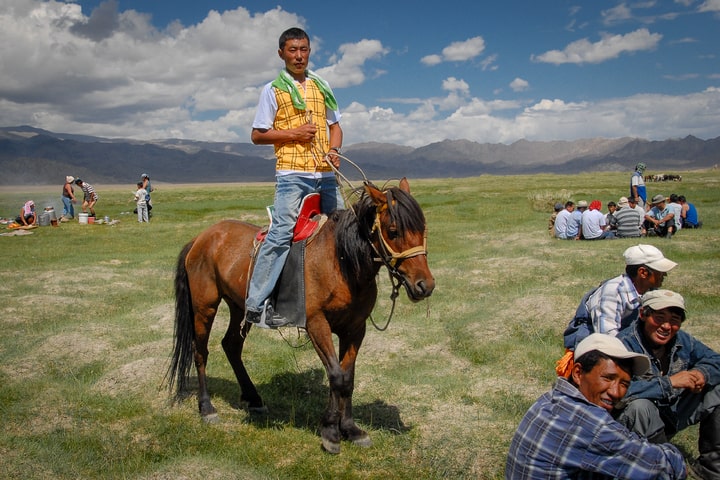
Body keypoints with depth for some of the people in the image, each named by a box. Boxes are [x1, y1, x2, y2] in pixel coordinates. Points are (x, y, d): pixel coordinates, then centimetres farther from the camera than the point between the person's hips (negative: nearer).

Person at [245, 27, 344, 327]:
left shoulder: (322, 86, 16)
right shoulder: (273, 90, 2)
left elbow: (335, 125, 20)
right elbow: (257, 135, 0)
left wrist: (334, 150, -1)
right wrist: (292, 133, -13)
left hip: (326, 173, 6)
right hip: (292, 174, -6)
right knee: (282, 233, -15)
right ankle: (255, 304, -13)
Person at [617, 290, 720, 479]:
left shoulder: (682, 340, -3)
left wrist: (702, 373, -19)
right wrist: (669, 382, -36)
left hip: (672, 417, 7)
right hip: (634, 425, -7)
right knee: (639, 406, -38)